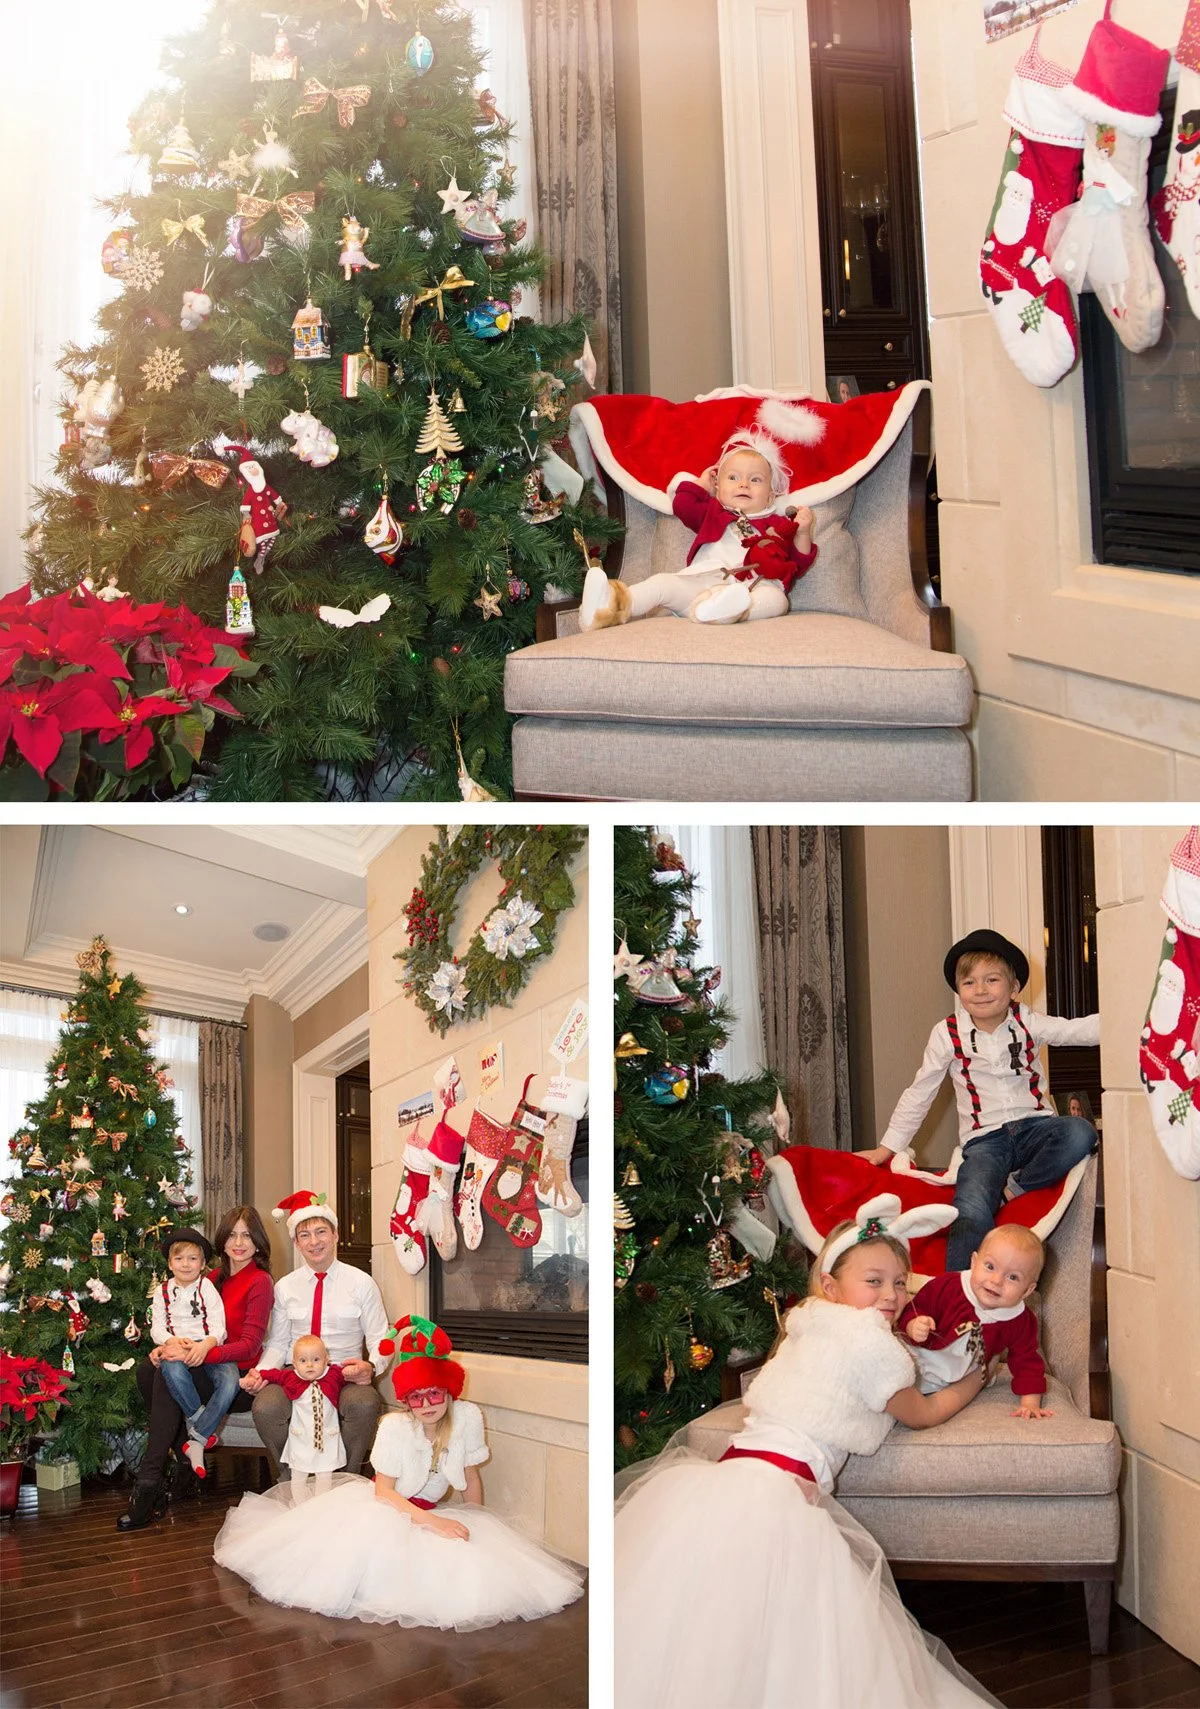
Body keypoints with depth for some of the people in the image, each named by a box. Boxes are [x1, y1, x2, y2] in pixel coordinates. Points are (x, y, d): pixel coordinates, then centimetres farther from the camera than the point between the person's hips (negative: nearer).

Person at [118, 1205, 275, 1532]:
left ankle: (149, 1480, -29)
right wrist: (166, 1346, -8)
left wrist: (206, 1351, -30)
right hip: (209, 1368, 7)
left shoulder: (260, 1281, -6)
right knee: (147, 1369, -18)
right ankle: (182, 1460, -14)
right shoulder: (215, 1278, 15)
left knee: (170, 1373, -29)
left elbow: (250, 1344, -14)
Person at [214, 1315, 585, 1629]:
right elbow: (383, 1490, -20)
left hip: (432, 1512, 5)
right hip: (385, 1505, -5)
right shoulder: (395, 1426, -22)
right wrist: (431, 1522, -30)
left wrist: (477, 1527, 0)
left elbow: (472, 1479, -2)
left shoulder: (468, 1418, -15)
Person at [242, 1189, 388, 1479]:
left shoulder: (361, 1283, 4)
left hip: (347, 1377, -2)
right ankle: (288, 1479, -4)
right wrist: (261, 1372, -10)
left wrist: (371, 1366, -20)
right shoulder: (285, 1288, 11)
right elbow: (278, 1343, 12)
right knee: (265, 1408, -32)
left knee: (364, 1405, -37)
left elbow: (379, 1339, 3)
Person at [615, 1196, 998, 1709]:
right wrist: (975, 1380, 33)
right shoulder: (875, 1343, -2)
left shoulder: (807, 1325, 21)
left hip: (731, 1464, 9)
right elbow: (922, 1414, 16)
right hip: (776, 1489, -9)